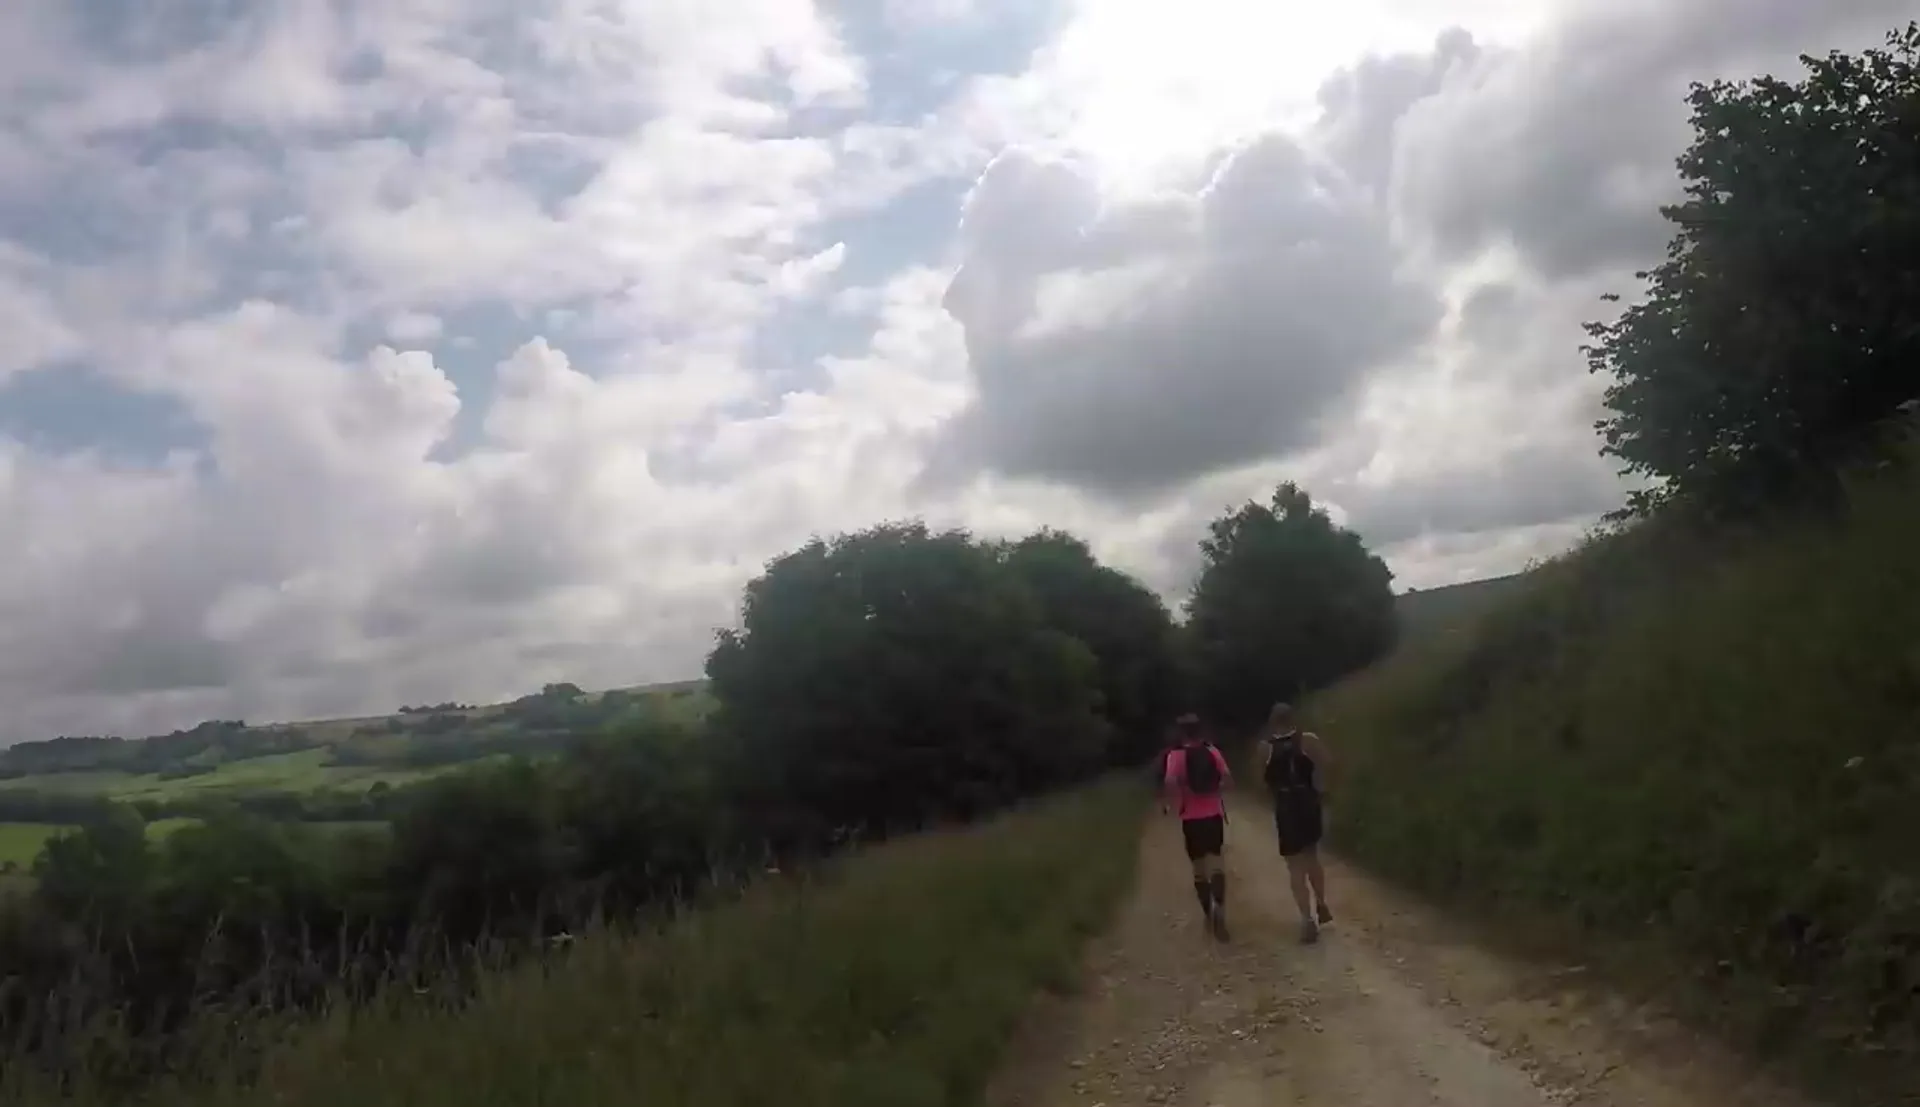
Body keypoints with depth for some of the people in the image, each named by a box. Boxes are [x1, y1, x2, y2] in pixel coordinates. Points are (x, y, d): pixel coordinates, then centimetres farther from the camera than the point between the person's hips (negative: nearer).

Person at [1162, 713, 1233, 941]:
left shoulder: (1176, 755, -7)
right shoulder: (1212, 751, 2)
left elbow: (1171, 783, -22)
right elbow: (1227, 778, -7)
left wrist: (1171, 802, -5)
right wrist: (1214, 791, 9)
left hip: (1191, 817, -2)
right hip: (1214, 814, 2)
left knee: (1199, 866, 11)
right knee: (1216, 861, 8)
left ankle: (1208, 915, 17)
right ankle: (1219, 908, -14)